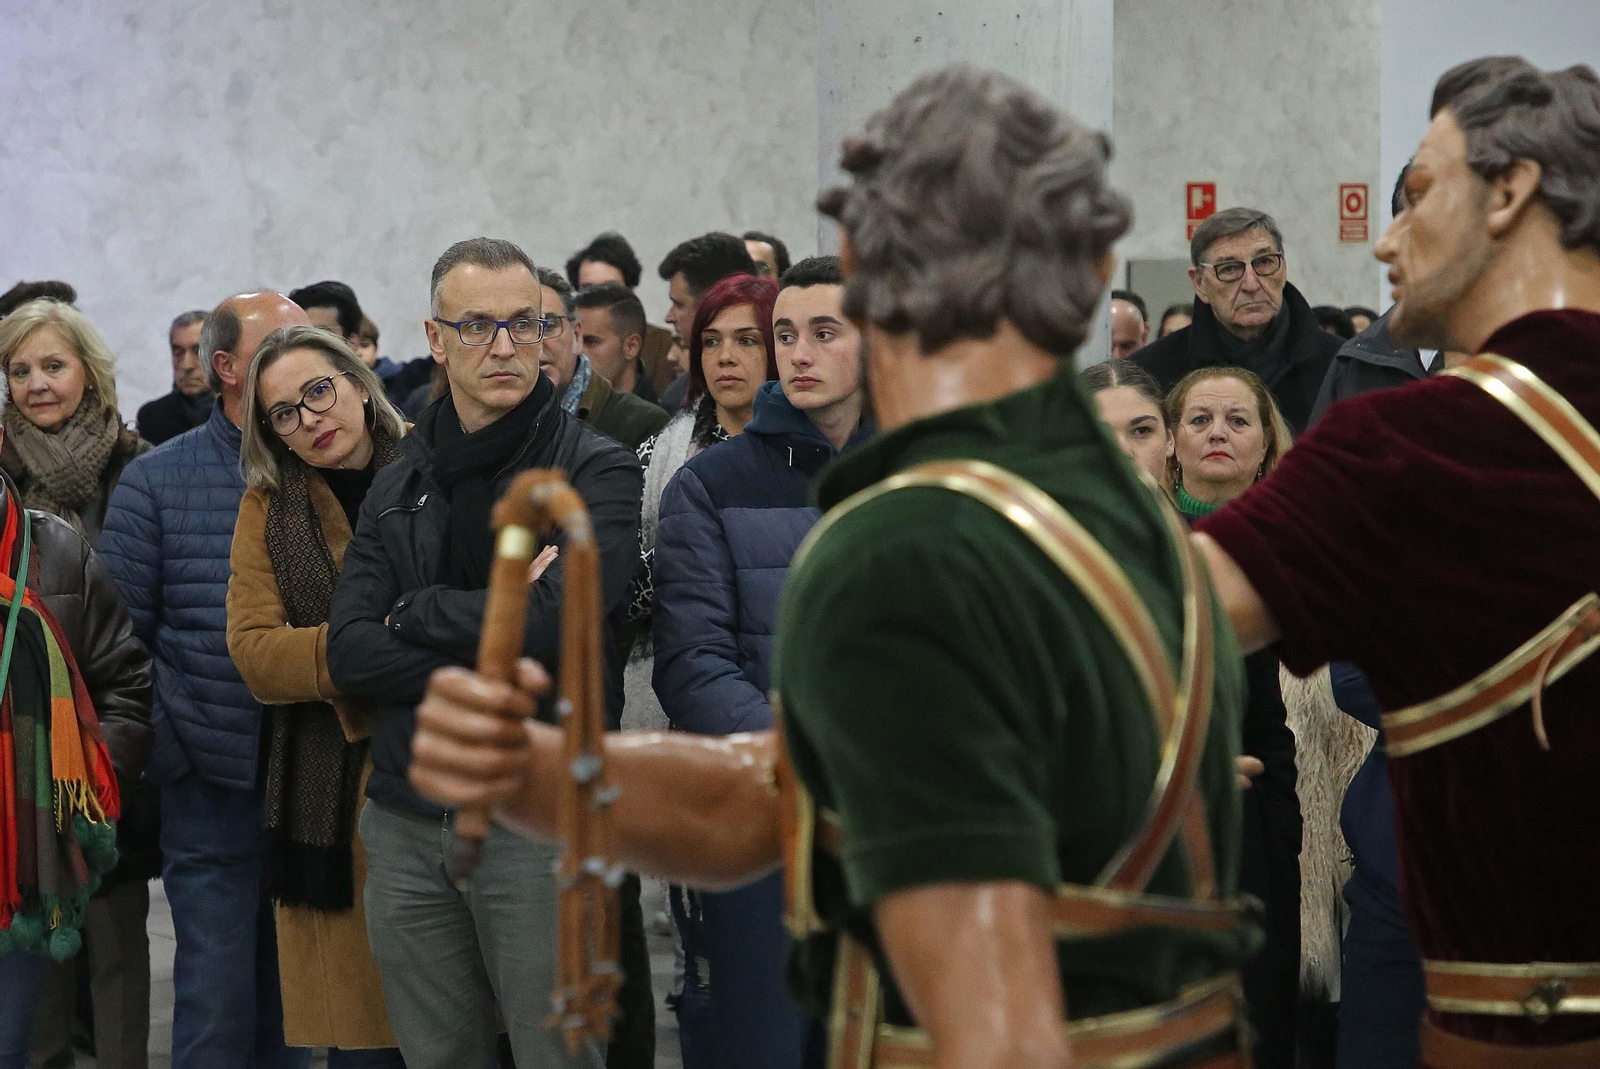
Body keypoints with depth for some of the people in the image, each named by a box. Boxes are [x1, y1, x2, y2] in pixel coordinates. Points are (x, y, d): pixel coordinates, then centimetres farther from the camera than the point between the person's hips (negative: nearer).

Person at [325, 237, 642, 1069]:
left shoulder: (597, 470, -3)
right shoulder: (400, 485, 11)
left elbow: (556, 615, -19)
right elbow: (349, 653, -1)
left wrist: (415, 613, -5)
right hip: (407, 824, 5)